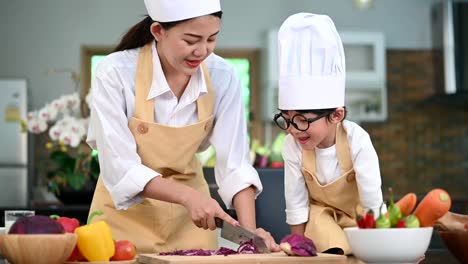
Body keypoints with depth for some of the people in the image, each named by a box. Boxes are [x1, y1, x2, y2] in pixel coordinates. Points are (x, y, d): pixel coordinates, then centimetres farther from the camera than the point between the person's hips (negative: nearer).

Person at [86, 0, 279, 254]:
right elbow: (119, 168, -23)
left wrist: (249, 230, -25)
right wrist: (188, 195, -34)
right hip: (126, 214, -3)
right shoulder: (115, 73, -22)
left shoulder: (222, 77, -13)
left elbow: (234, 164, -12)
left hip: (188, 217, 3)